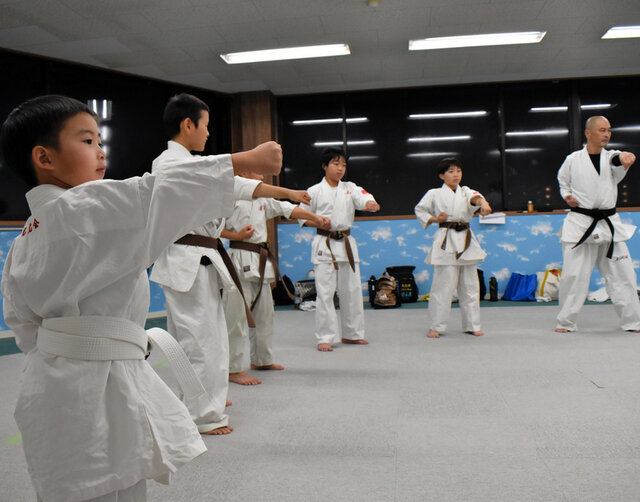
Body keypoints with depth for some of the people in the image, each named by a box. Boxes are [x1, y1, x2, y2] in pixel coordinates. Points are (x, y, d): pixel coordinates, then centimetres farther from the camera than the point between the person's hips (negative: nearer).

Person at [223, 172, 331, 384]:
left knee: (264, 313, 16)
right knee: (237, 315, -7)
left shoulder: (262, 198, 15)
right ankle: (233, 369, 0)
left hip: (261, 261, 9)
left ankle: (261, 360, 31)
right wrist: (237, 236, -16)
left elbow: (287, 209, 14)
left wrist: (315, 217, 7)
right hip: (241, 260, -9)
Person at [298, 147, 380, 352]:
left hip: (347, 244, 4)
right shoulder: (315, 191, 0)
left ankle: (351, 333, 25)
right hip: (324, 245, -4)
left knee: (352, 290, 10)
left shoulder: (350, 188, 8)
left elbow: (363, 197, -11)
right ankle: (324, 337, 2)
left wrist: (370, 204, -34)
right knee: (325, 293, -6)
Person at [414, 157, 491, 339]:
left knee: (469, 285, 8)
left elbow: (474, 197, -12)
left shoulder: (465, 192, 11)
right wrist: (434, 219, -6)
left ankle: (472, 325, 19)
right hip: (446, 242, -4)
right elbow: (419, 210, 12)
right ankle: (435, 326, 5)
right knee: (443, 286, -5)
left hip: (466, 241, 4)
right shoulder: (434, 194, 4)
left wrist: (483, 203, -35)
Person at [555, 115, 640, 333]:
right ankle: (565, 322, 12)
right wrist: (567, 196, -2)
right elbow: (563, 181, 17)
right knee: (573, 275, -2)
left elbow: (617, 163, -18)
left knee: (622, 273, 6)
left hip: (609, 223, 2)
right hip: (580, 224, -2)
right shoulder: (573, 160, 2)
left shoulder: (611, 156, 5)